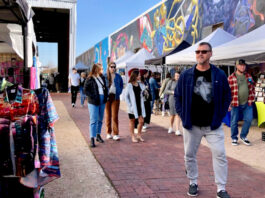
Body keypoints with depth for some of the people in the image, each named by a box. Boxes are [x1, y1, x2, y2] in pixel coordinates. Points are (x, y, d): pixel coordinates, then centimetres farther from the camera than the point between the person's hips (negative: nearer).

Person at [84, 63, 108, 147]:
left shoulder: (102, 77, 10)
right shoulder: (90, 79, -8)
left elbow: (105, 87, 20)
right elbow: (85, 90, -10)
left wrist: (106, 96, 6)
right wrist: (92, 97, -17)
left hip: (102, 101, 6)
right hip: (93, 102, -6)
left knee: (100, 119, 14)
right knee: (93, 120, -7)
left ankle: (98, 135, 28)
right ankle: (92, 139, -4)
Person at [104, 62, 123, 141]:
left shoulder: (118, 76, 8)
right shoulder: (105, 76, 2)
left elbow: (121, 85, 17)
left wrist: (119, 92, 4)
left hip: (115, 97, 1)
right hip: (107, 97, 0)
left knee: (115, 116, -4)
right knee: (108, 115, 5)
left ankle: (116, 134, -1)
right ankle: (108, 133, 15)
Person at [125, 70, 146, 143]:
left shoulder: (140, 85, 6)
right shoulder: (129, 85, -9)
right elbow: (126, 96, -7)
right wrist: (129, 106, -12)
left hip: (140, 106, 4)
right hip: (132, 107, -4)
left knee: (141, 121, 2)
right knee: (132, 121, 7)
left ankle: (139, 135, 19)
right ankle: (133, 137, 17)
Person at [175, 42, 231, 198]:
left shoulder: (220, 75, -1)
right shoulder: (186, 75, -1)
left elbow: (227, 96, 6)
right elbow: (178, 95, 6)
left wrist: (221, 115, -3)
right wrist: (182, 115, -2)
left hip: (213, 125, -1)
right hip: (191, 125, 1)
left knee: (220, 155, -3)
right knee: (190, 155, 10)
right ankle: (193, 183, 30)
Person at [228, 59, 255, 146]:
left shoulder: (248, 76, 10)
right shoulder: (231, 78, -5)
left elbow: (252, 88, 19)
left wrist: (252, 99, 11)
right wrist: (229, 104, -8)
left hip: (247, 103, 4)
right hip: (235, 104, -3)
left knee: (248, 119, -1)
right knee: (234, 122, 4)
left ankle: (243, 136, 18)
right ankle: (234, 138, 20)